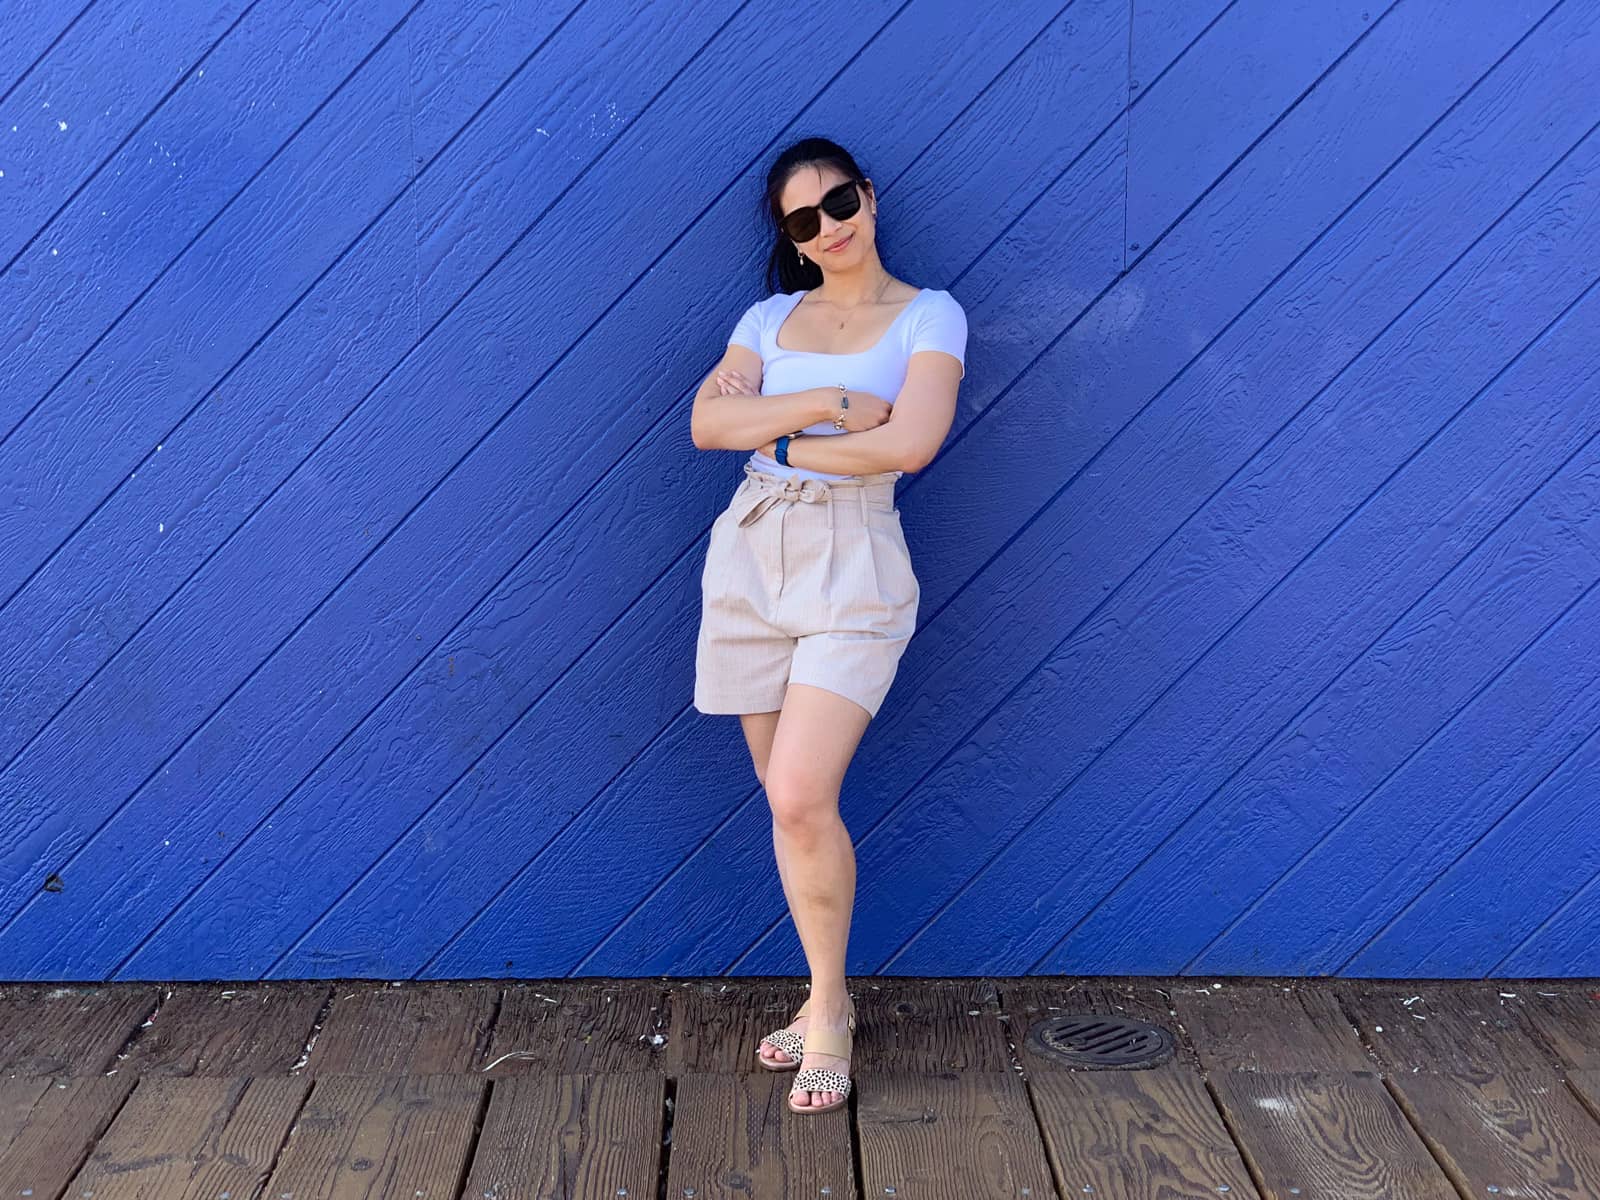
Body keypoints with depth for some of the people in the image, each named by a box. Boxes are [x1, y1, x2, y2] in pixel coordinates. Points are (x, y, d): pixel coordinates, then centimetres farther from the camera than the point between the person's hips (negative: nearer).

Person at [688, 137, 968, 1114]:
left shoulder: (930, 316, 1)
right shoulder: (770, 318, 12)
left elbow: (912, 444, -16)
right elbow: (707, 423, -3)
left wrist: (777, 433, -6)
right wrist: (822, 405, -13)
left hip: (854, 567, -4)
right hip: (751, 553, 5)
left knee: (802, 797, -16)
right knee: (788, 801, 8)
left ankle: (828, 1008, 5)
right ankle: (829, 994, 24)